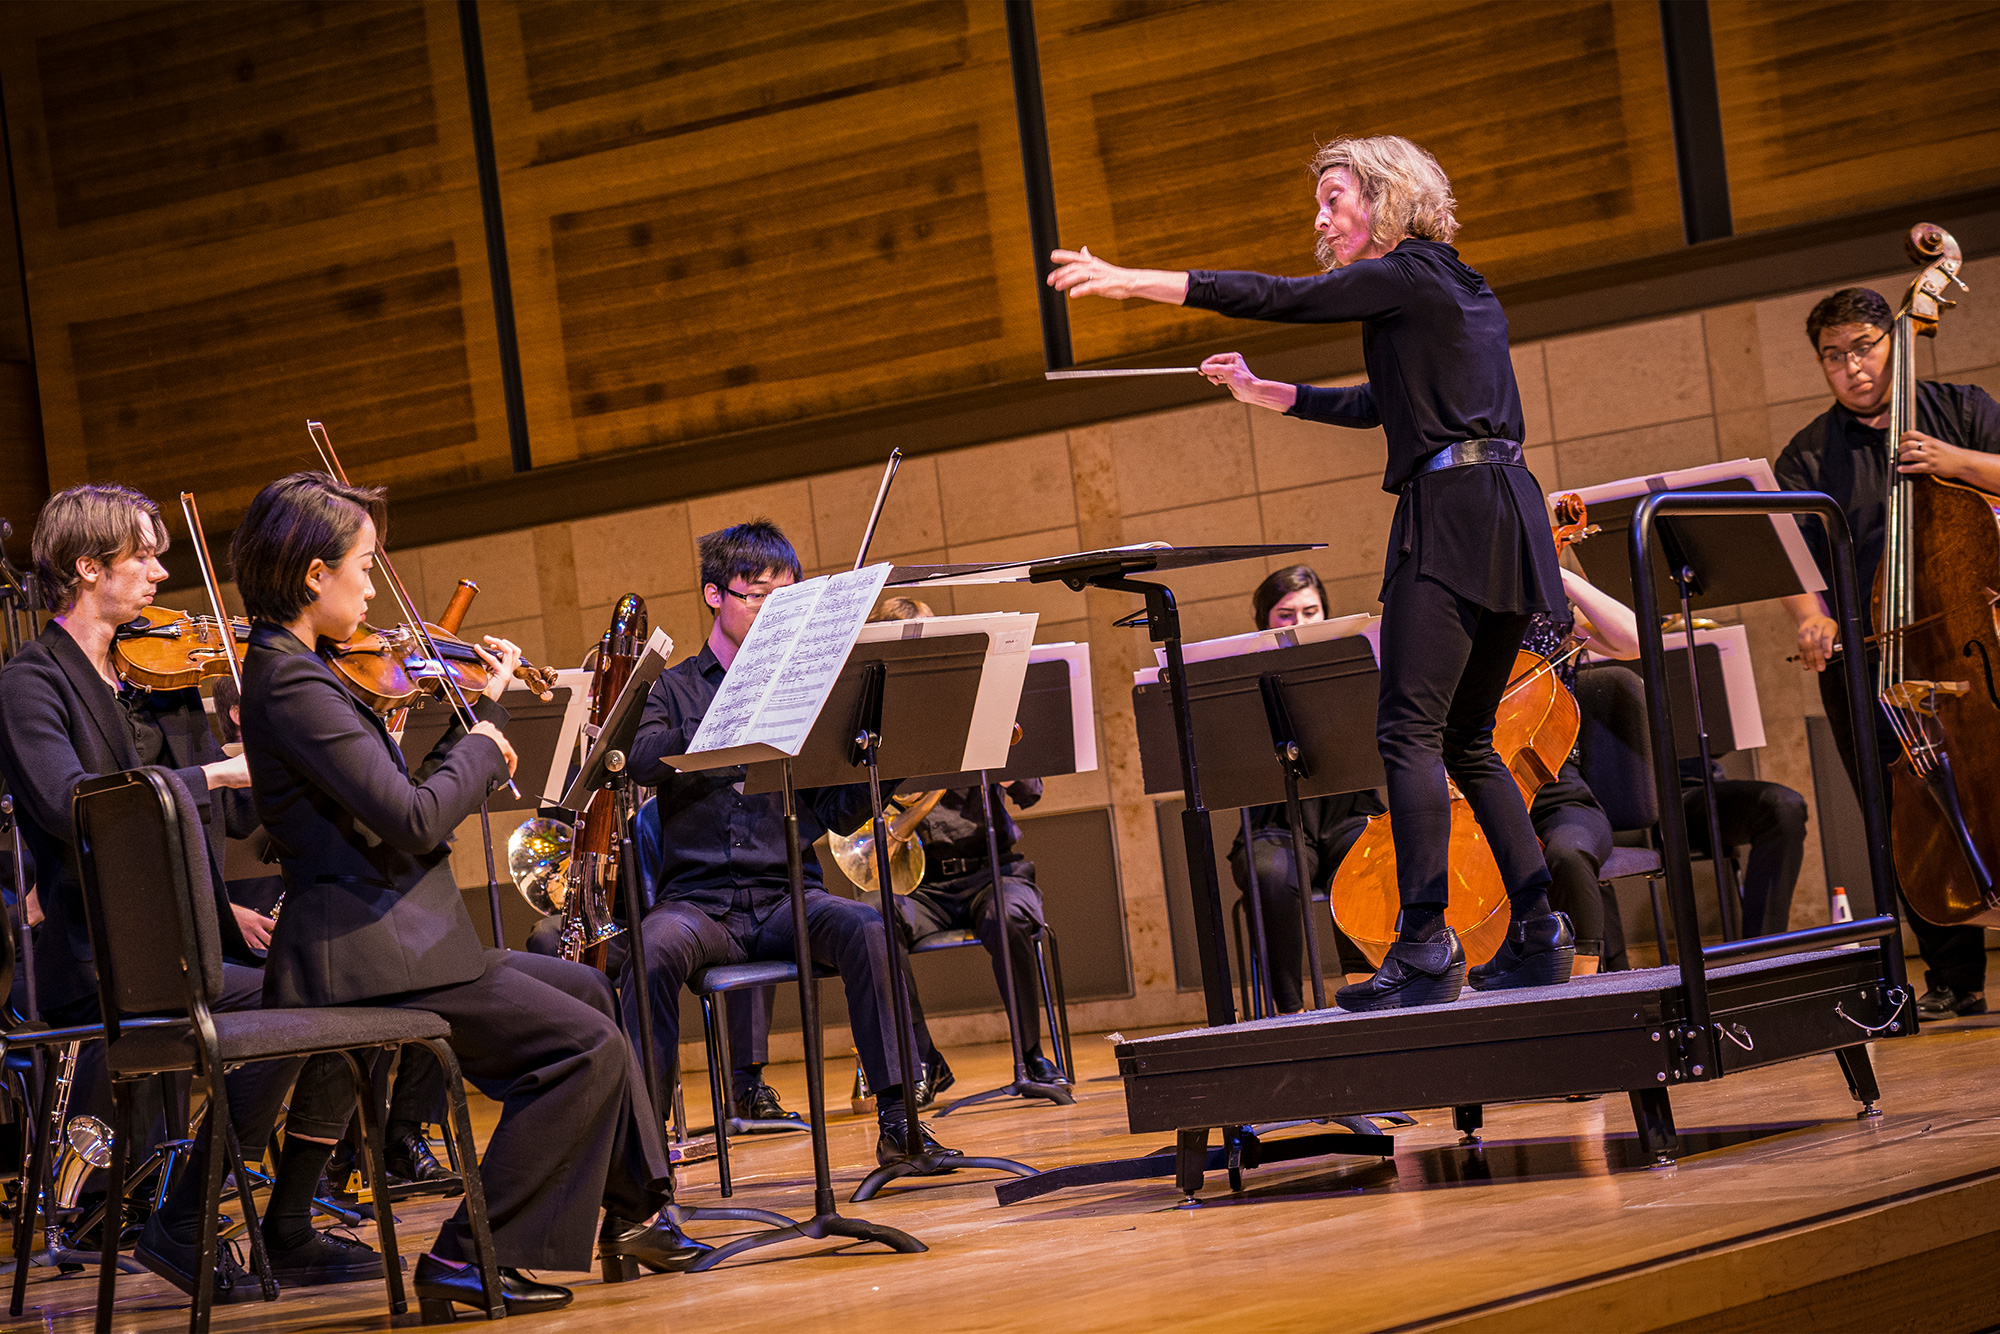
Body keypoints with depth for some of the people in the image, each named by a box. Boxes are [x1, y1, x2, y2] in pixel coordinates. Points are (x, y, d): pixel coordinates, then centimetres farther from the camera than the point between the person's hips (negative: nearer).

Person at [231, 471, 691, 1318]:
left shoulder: (295, 669, 14)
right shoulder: (292, 685, -18)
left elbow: (402, 806, 16)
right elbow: (413, 819, -24)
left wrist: (480, 712, 12)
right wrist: (484, 742, -7)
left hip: (388, 937, 11)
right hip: (363, 957, -11)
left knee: (586, 991, 22)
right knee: (585, 1044, -12)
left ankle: (631, 1214, 26)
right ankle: (468, 1257, -8)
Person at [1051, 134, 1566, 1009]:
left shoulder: (1405, 275, -4)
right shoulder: (1461, 290, 24)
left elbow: (1278, 299, -12)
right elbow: (1381, 405, 32)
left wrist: (1130, 281, -13)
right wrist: (1266, 394, 34)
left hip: (1451, 512, -9)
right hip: (1509, 519, 9)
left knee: (1410, 730, -11)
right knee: (1466, 739, 14)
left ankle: (1426, 946, -18)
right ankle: (1538, 933, 9)